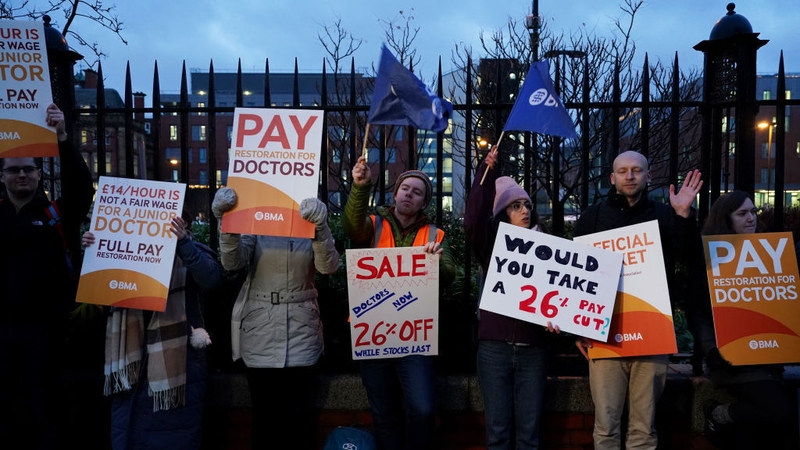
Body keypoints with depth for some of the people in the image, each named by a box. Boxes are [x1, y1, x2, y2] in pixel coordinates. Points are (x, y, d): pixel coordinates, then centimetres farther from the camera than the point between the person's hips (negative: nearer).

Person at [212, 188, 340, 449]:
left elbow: (329, 266, -14)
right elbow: (232, 262, -12)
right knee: (264, 415, 9)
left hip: (301, 332, 0)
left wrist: (321, 226, -30)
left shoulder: (311, 225, 2)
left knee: (298, 417, 3)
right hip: (259, 333, 0)